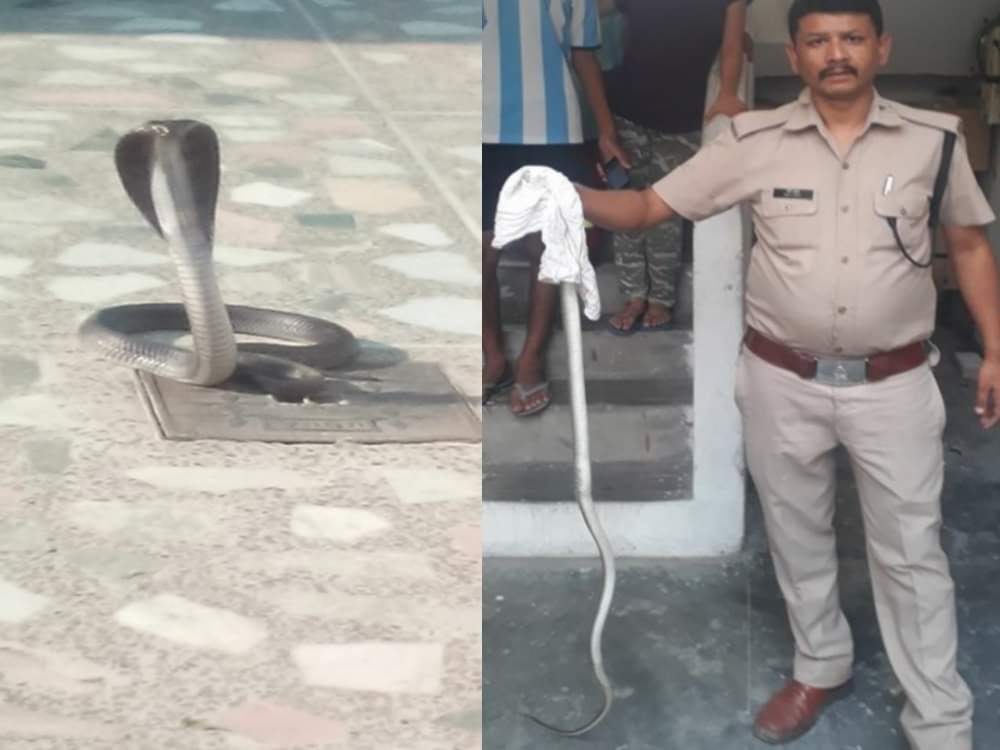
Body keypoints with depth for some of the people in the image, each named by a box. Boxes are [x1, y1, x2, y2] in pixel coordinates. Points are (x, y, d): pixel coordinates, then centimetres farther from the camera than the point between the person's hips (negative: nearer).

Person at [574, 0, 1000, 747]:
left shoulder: (935, 139, -3)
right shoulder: (754, 143, -5)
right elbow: (649, 206, -4)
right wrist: (573, 198, -23)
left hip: (894, 384, -1)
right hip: (783, 383, 1)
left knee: (911, 554, 7)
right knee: (798, 537, 17)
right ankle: (822, 667, 42)